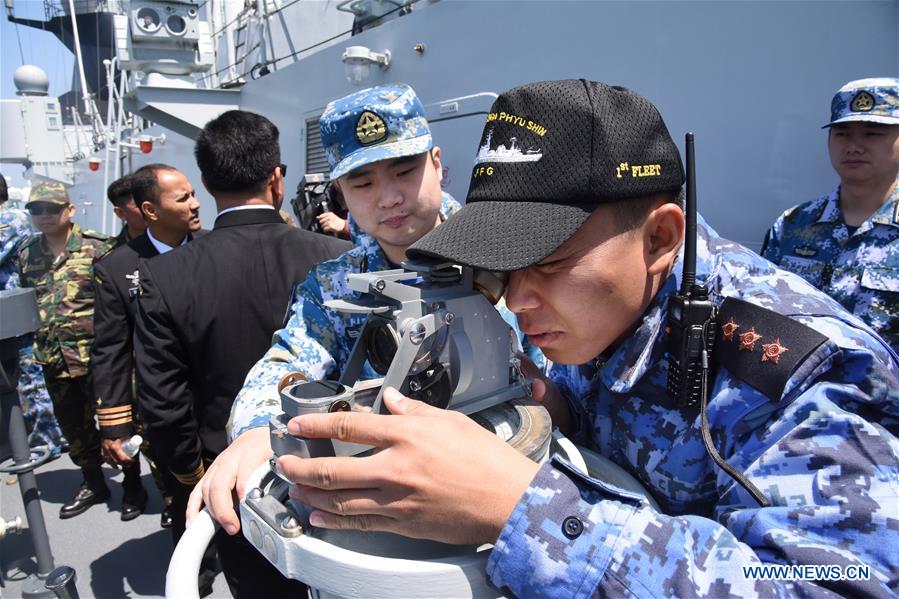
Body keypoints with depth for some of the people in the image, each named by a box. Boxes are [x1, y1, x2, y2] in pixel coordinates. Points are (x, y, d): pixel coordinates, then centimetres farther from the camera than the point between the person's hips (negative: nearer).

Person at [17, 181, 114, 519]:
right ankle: (93, 483, 35)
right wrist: (36, 346, 15)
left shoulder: (96, 248, -9)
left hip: (96, 355, -6)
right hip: (54, 360, 6)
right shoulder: (27, 254, 8)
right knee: (73, 426, 17)